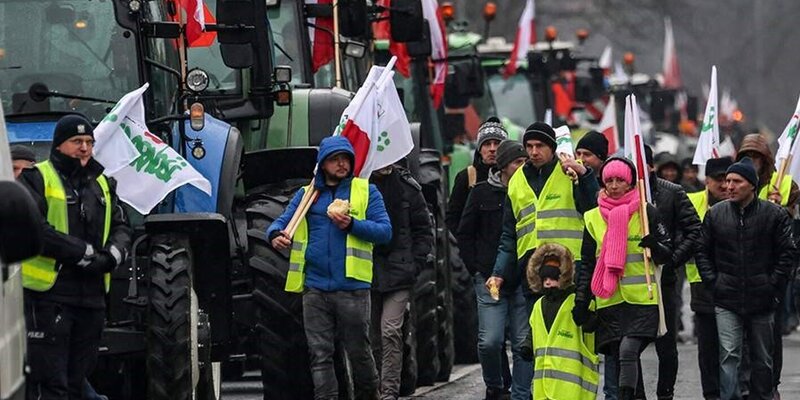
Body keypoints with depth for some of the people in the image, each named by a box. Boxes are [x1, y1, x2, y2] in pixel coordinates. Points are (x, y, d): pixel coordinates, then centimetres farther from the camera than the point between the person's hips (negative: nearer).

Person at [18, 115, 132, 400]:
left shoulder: (102, 184, 19)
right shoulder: (37, 179, -3)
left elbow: (121, 227, 18)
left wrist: (112, 256, -6)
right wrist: (85, 252, -17)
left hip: (92, 296, 7)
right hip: (49, 293, -7)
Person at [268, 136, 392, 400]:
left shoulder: (366, 192, 7)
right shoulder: (307, 194, 15)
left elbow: (385, 231, 0)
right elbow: (282, 222, 9)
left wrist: (352, 225, -15)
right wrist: (276, 235, -15)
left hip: (352, 288, -2)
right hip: (315, 288, 2)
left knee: (358, 351, 5)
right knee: (319, 354, 0)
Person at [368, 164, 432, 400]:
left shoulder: (407, 187, 3)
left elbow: (423, 230, 8)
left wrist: (416, 263, -1)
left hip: (398, 272, -1)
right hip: (366, 274, 1)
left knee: (390, 332, -12)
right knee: (372, 337, 7)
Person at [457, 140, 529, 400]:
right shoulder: (482, 193, 4)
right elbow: (464, 234, 10)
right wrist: (477, 270, 3)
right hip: (490, 278, -1)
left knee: (524, 343, -1)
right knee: (490, 341, -8)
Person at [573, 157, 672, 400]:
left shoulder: (647, 212, 4)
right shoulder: (594, 218, 11)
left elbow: (667, 255, 7)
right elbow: (587, 265, 15)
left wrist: (653, 246, -15)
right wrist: (581, 300, 7)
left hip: (642, 299, -3)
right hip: (609, 301, 3)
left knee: (628, 350, -21)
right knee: (618, 359, 3)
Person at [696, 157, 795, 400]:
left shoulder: (774, 214, -2)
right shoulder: (715, 214, 3)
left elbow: (787, 253, 0)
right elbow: (703, 252, 10)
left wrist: (773, 286, -6)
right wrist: (713, 282, -1)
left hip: (762, 301, 0)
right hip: (726, 301, 0)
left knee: (763, 359, 10)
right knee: (729, 355, -11)